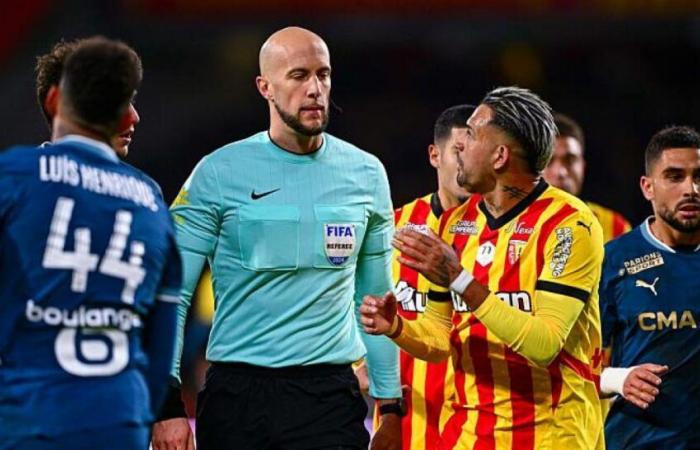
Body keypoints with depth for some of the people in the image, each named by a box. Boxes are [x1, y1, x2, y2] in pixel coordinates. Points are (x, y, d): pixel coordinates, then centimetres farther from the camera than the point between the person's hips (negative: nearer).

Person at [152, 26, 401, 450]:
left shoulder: (366, 175, 7)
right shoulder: (218, 174, -2)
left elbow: (377, 301, 13)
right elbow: (172, 295, -3)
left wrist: (390, 406, 9)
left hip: (330, 394, 1)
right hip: (235, 394, -1)